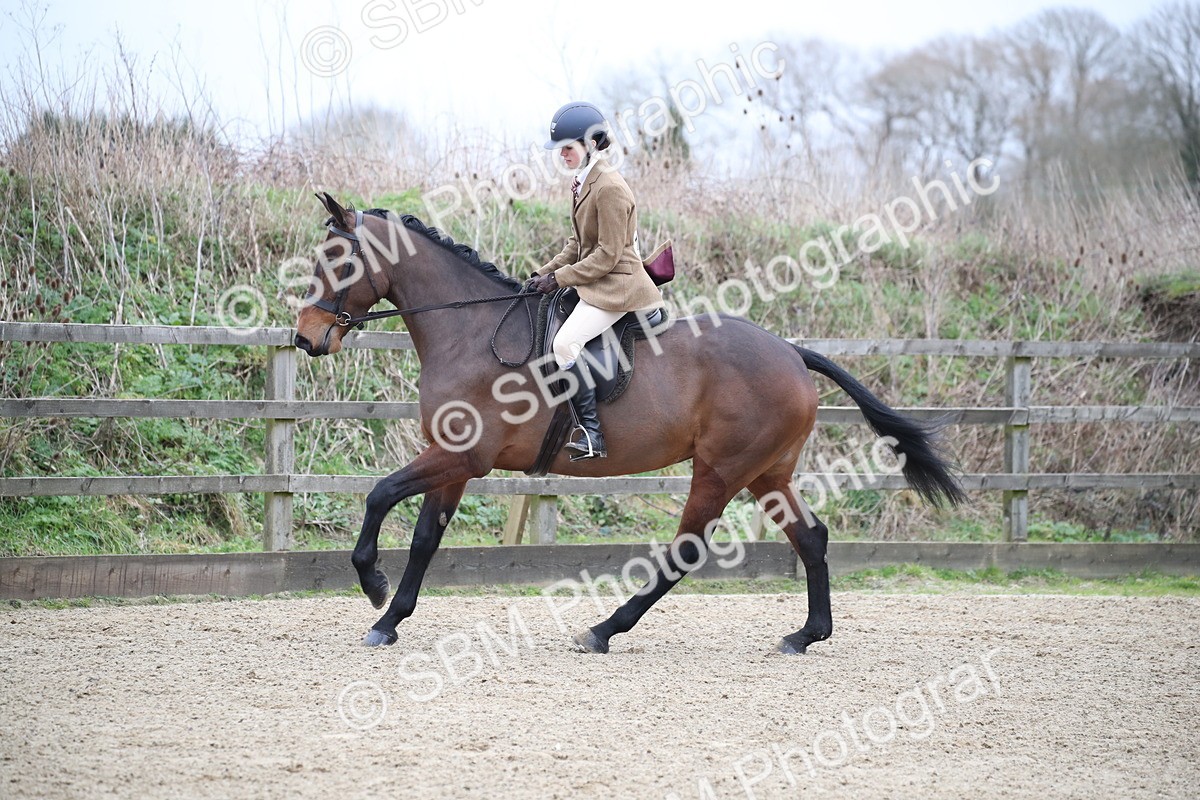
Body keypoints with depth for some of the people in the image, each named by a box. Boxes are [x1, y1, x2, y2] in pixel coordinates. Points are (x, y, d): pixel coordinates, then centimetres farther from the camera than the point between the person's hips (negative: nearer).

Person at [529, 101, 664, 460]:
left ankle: (592, 434, -26)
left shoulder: (610, 188, -18)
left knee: (565, 342, -25)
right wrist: (546, 271, 6)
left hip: (615, 286, -11)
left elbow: (607, 255, -19)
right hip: (593, 283, 11)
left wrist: (559, 278, -16)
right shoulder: (583, 184, 12)